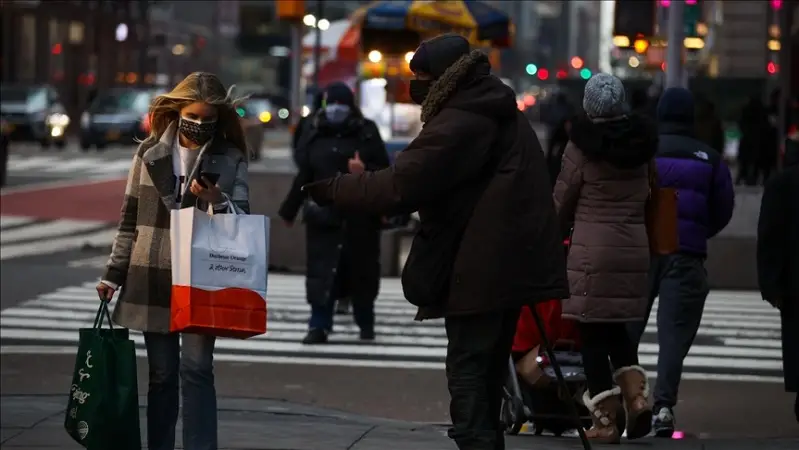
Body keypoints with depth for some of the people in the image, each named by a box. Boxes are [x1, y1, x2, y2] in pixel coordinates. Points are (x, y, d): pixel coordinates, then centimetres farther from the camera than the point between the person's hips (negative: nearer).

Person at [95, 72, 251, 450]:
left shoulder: (230, 158, 0)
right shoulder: (149, 153, 4)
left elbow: (242, 220, -2)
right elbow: (130, 218, 9)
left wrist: (217, 203, -23)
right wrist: (114, 273, 7)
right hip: (153, 278, 2)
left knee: (196, 368, -9)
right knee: (162, 373, 7)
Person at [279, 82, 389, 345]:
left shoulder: (367, 135, 2)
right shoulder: (314, 136, 8)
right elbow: (304, 176, 16)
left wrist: (365, 172, -20)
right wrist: (289, 211, 19)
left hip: (360, 217, -1)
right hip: (323, 216, 1)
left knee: (362, 273, 8)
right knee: (320, 273, -6)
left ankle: (366, 324, 24)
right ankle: (319, 326, -6)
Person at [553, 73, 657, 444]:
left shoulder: (582, 146, -8)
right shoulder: (641, 144, 6)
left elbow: (562, 202, -1)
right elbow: (646, 196, 11)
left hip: (592, 249, -5)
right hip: (635, 247, 5)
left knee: (593, 332, 2)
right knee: (617, 328, 19)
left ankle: (607, 419, 1)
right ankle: (637, 395, 0)